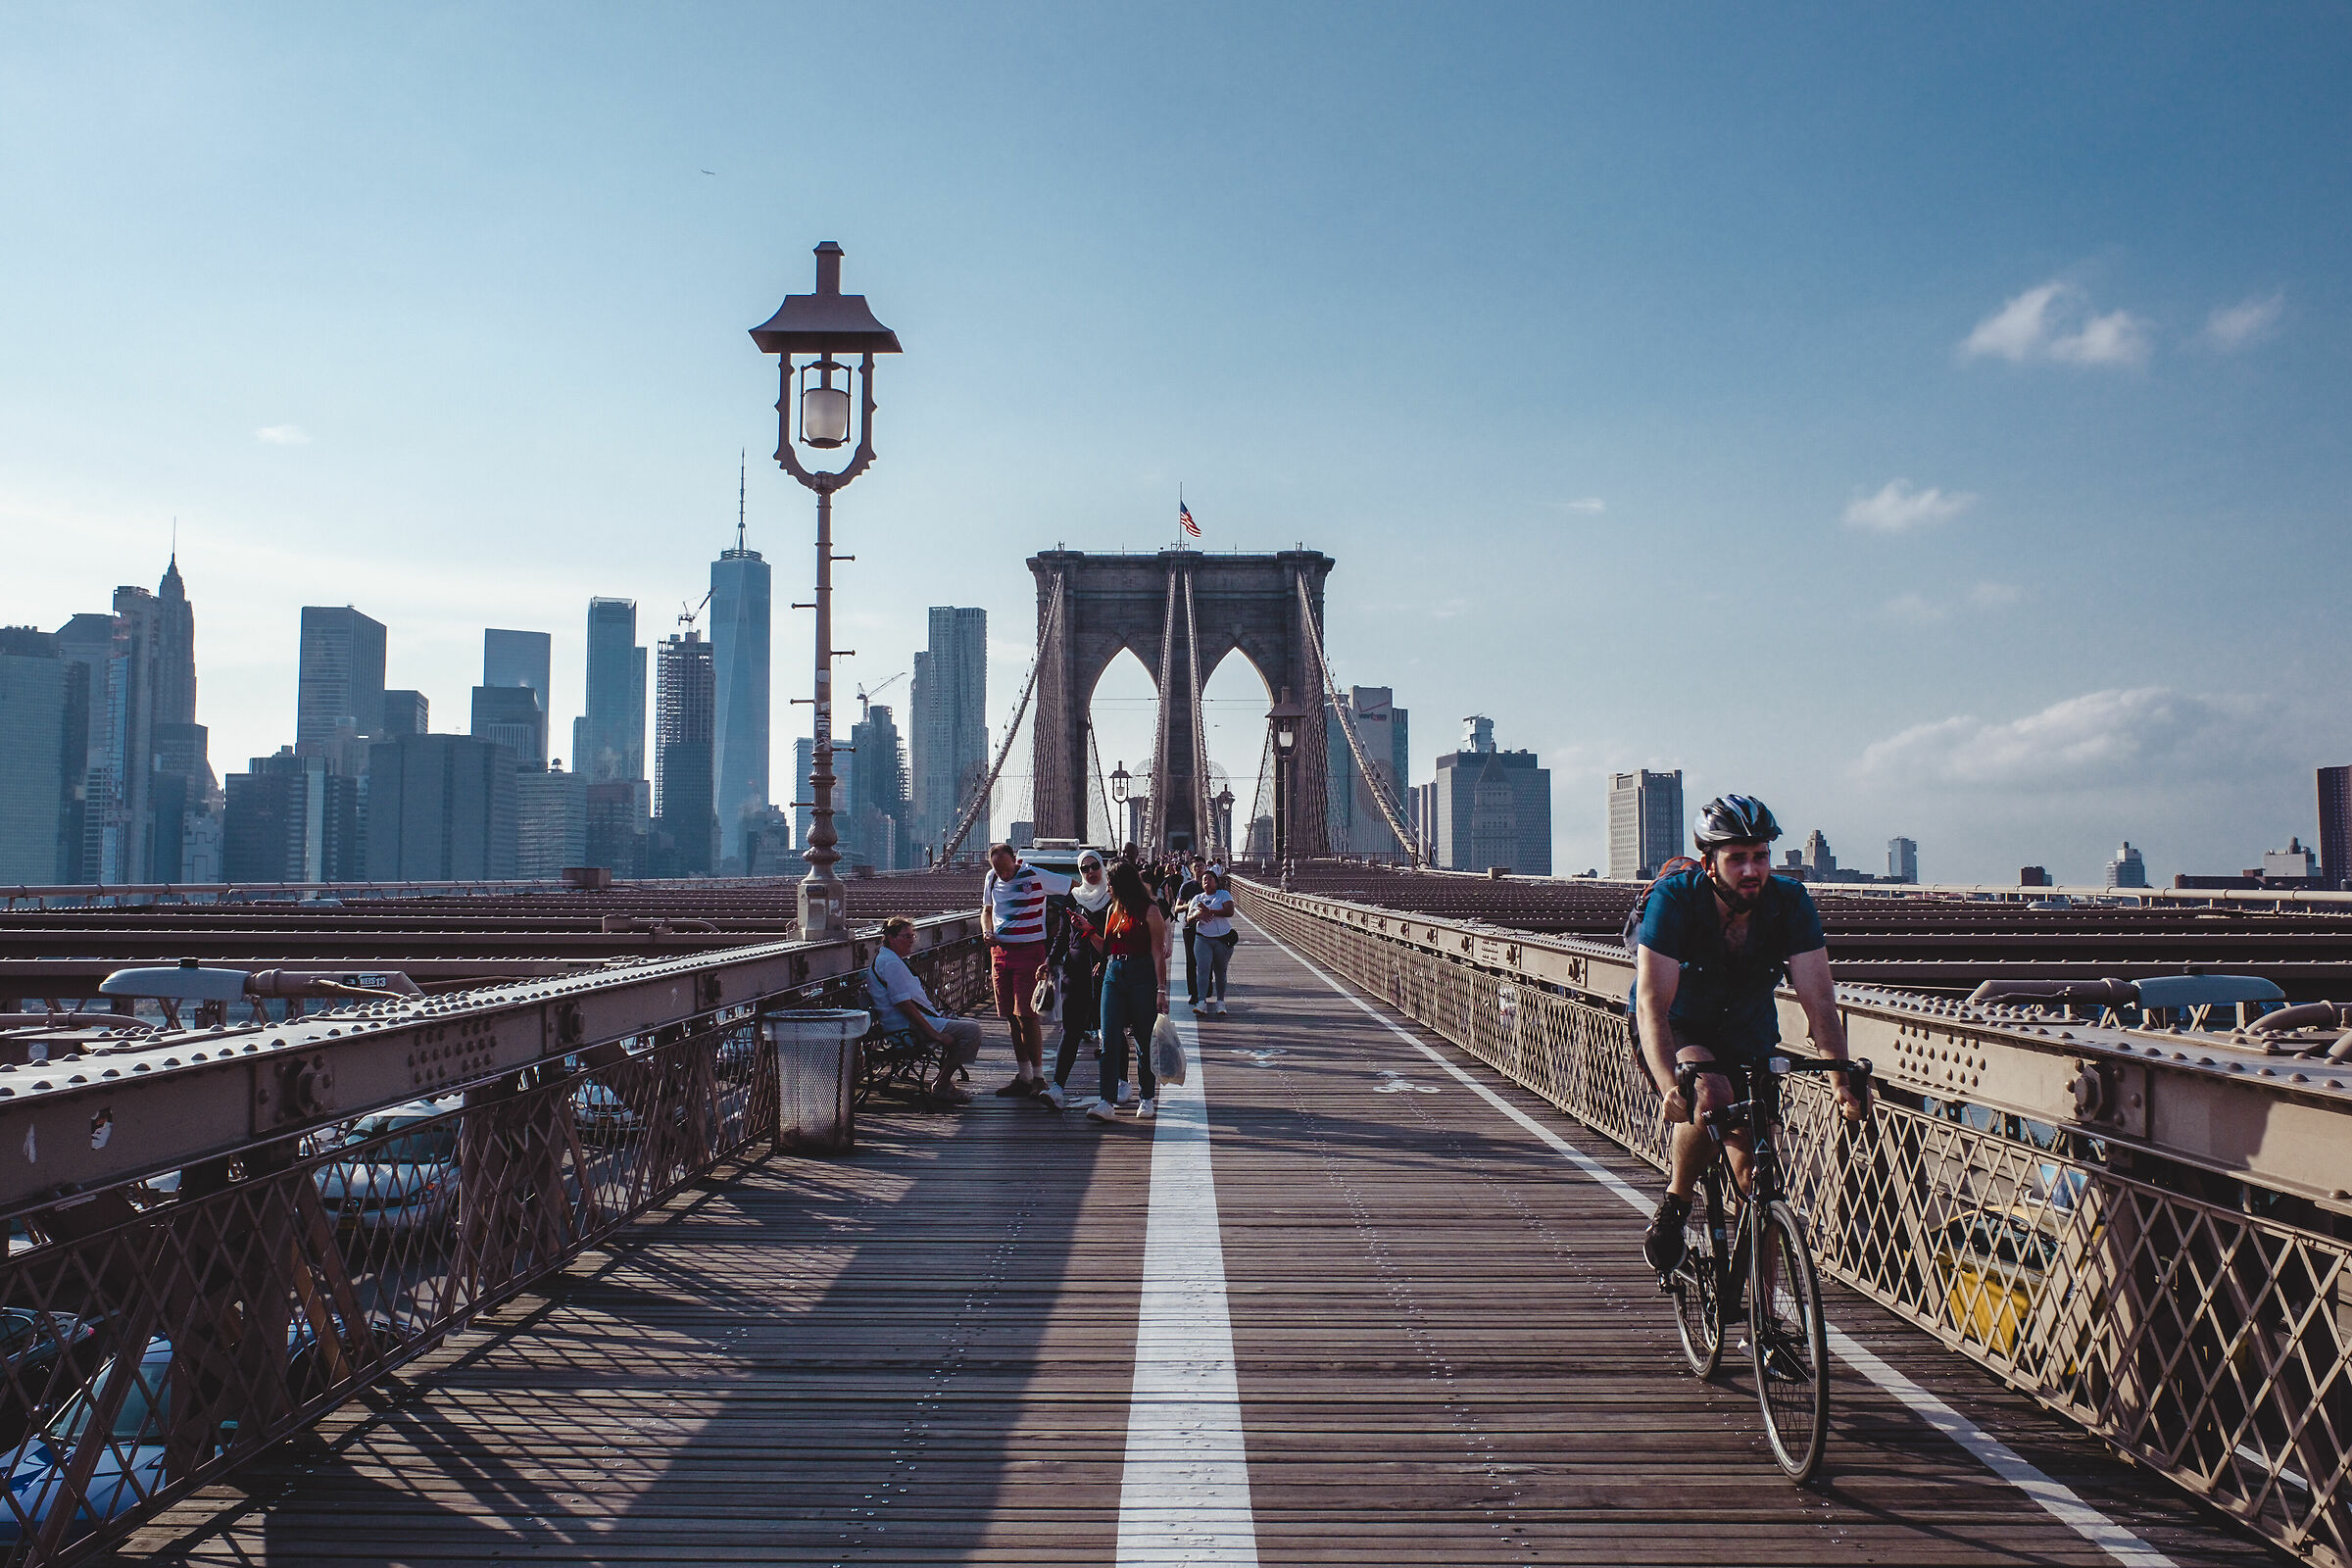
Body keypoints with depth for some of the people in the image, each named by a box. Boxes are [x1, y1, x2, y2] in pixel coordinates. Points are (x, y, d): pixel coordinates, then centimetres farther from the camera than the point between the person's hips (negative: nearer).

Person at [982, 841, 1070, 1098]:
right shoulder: (992, 879, 10)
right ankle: (1023, 1076, 15)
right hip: (1000, 951, 6)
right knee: (1011, 1017, 7)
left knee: (1027, 1015, -11)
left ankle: (1038, 1076, -3)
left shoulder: (1036, 876, -8)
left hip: (1029, 950, -6)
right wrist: (987, 932, 5)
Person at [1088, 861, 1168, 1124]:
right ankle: (1107, 1102, -10)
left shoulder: (1150, 911, -6)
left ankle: (1147, 1099, 19)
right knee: (1109, 1040, -5)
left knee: (1144, 1041, 5)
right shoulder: (1114, 909, 14)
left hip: (1142, 976, -5)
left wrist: (1161, 990, -12)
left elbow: (1158, 954, -8)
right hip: (1114, 975, 6)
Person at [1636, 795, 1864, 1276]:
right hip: (1679, 1029, -3)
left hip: (1748, 1034, 3)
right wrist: (1670, 1086, -49)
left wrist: (1843, 1078, -38)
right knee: (1712, 1096, -34)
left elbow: (1818, 1000, -23)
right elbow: (1652, 1005, -35)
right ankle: (1674, 1205, -8)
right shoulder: (1674, 898, -28)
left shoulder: (1790, 903, -20)